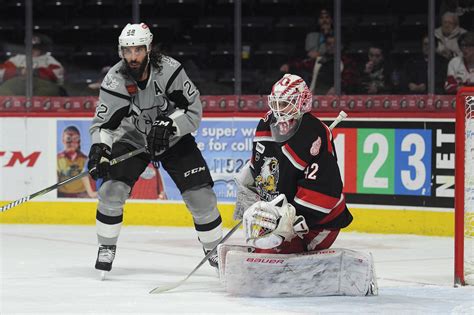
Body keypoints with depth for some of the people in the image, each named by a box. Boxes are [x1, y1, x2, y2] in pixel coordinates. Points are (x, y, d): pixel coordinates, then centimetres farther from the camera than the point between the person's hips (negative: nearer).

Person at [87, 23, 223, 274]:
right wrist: (99, 150, -37)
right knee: (111, 189, -18)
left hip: (174, 139, 0)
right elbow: (103, 124, -19)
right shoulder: (115, 81, -22)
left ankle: (215, 249, 12)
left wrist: (168, 126, -33)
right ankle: (106, 248, 1)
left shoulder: (169, 70, -24)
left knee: (200, 194, -7)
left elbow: (193, 110, -19)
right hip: (132, 139, 0)